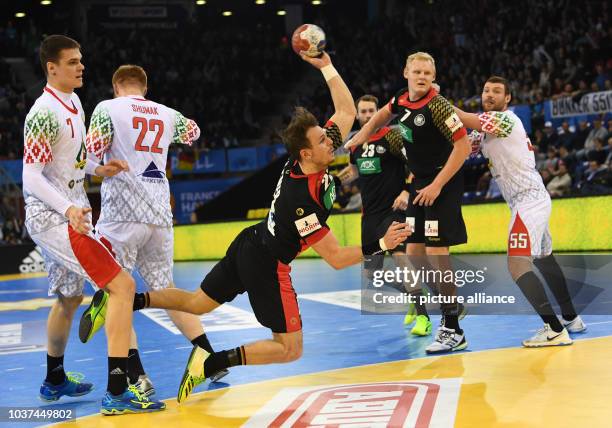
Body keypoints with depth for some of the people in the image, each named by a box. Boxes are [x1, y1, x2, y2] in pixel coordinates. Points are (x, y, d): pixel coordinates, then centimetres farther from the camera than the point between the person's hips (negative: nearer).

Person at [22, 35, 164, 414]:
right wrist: (68, 208, -36)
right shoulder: (45, 113, -18)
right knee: (122, 286, -17)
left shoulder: (74, 103, 11)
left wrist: (97, 168, 10)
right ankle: (117, 392, -19)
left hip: (66, 215, 10)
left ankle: (55, 381, 42)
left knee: (69, 297, 24)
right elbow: (32, 176, -23)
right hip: (54, 219, -10)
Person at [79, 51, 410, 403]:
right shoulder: (302, 201, -30)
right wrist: (381, 245, -22)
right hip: (267, 264, -9)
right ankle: (211, 363, -8)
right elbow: (337, 258, -23)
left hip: (249, 243, 9)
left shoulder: (315, 158, -8)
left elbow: (347, 111, 3)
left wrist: (327, 66, -4)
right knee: (290, 348, 1)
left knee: (197, 303, 21)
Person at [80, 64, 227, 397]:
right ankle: (213, 360, 17)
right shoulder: (167, 114, 15)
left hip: (122, 213, -5)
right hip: (160, 214, 5)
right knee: (164, 289, 18)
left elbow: (92, 154, -10)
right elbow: (193, 133, 37)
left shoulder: (108, 108, 1)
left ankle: (136, 376, -8)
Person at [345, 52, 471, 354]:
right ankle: (450, 305, 27)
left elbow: (463, 145, -21)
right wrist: (359, 138, 25)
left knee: (436, 252, -13)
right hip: (420, 183, 8)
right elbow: (383, 115, 29)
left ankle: (453, 331, -6)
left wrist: (437, 186, -21)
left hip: (444, 183, -8)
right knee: (414, 253, 9)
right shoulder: (401, 100, 5)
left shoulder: (436, 105, -19)